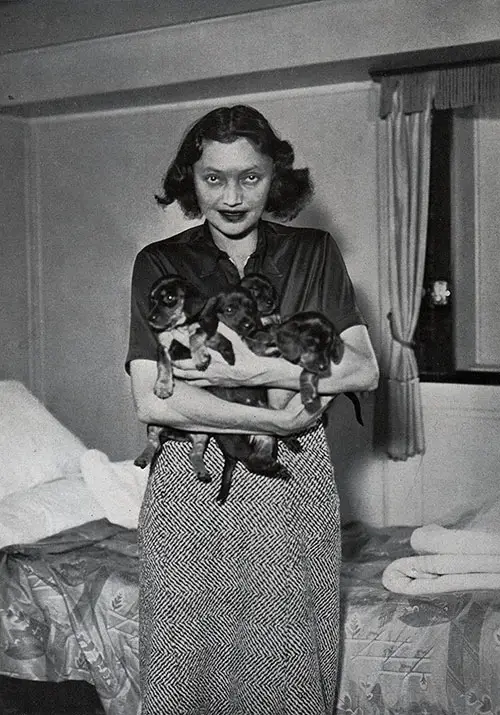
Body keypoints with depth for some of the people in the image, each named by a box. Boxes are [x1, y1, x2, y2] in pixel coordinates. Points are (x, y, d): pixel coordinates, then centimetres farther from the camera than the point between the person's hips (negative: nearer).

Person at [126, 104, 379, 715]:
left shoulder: (314, 252, 6)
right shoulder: (159, 263, 1)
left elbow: (364, 370, -3)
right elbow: (152, 399, -9)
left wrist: (257, 369, -15)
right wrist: (277, 419, -14)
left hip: (295, 486, 1)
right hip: (190, 487, 0)